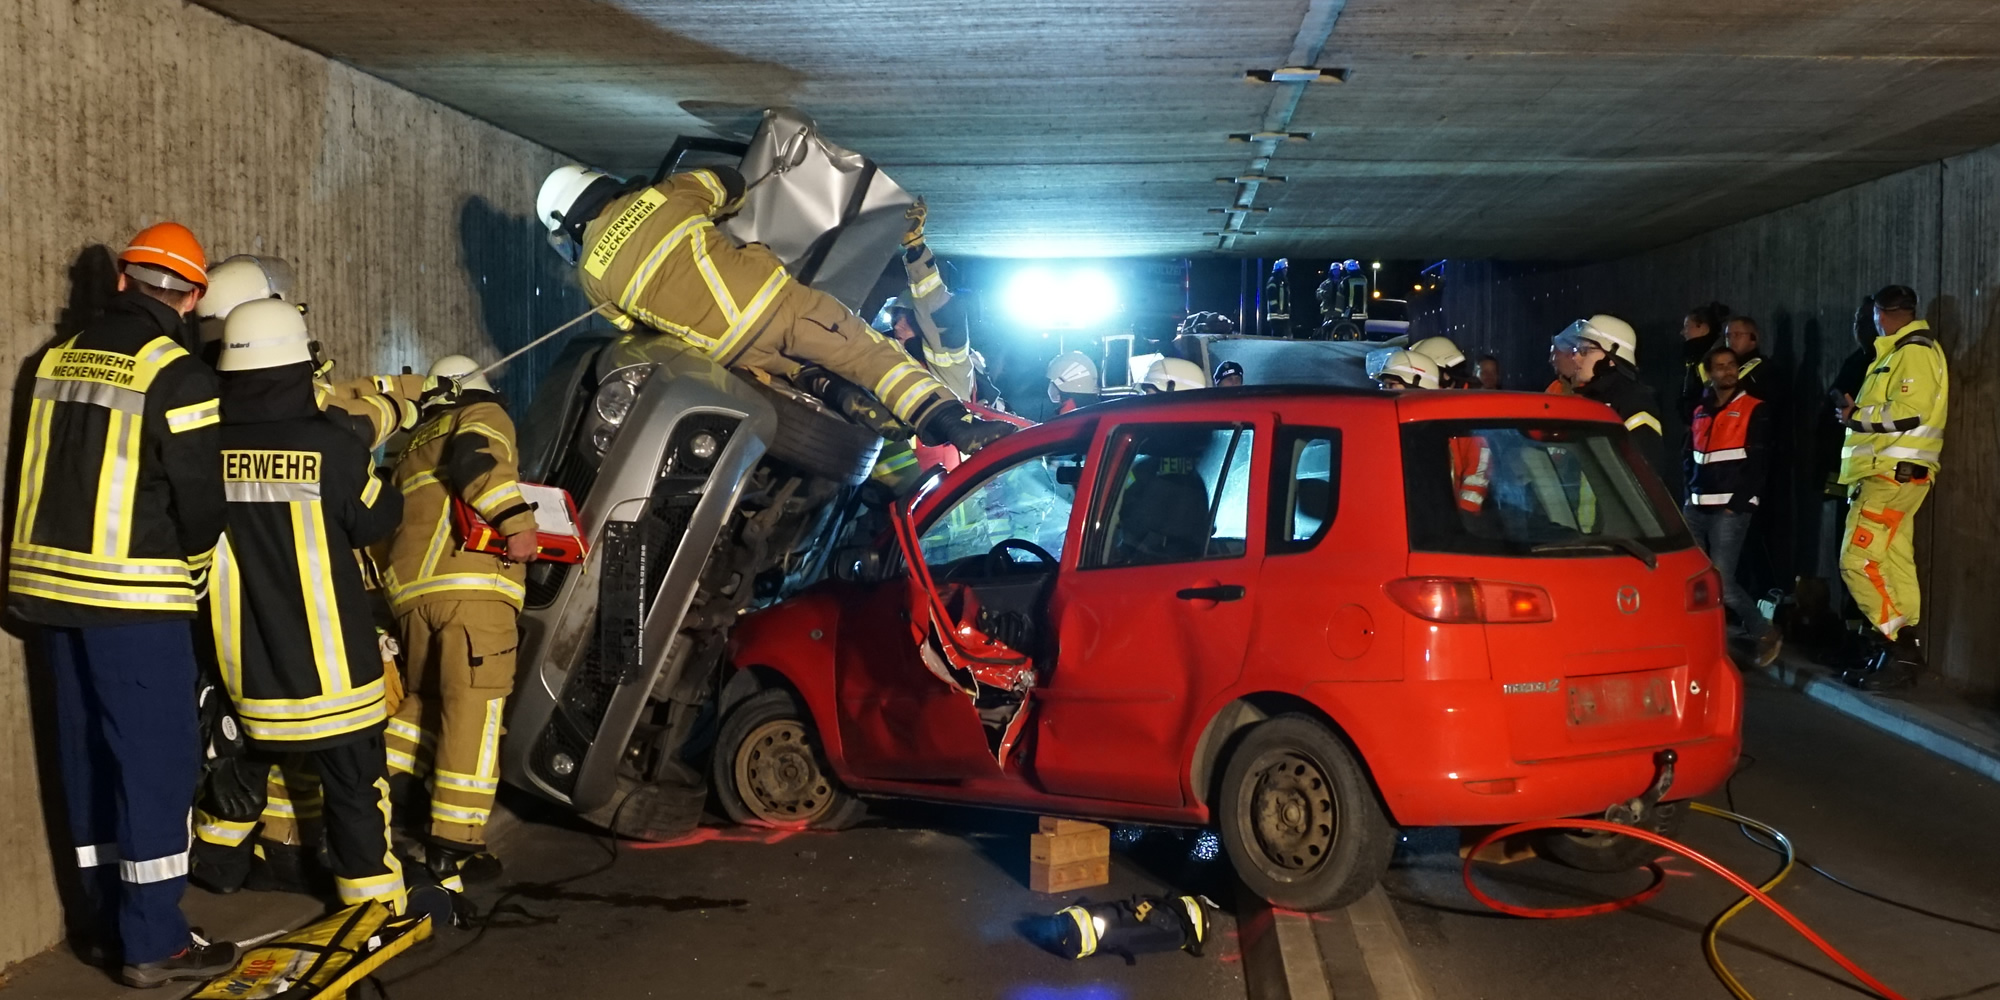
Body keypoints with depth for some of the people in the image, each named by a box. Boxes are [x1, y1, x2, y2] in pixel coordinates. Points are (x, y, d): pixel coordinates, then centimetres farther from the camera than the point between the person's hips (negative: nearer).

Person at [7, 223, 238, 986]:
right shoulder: (176, 373, -12)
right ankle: (153, 942, 2)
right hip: (133, 595, -7)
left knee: (89, 754, 14)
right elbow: (199, 500, -11)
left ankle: (110, 921, 24)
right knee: (156, 758, -1)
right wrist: (194, 571, 7)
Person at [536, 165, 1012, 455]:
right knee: (872, 354, 3)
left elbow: (632, 325, 26)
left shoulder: (592, 273, 13)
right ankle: (954, 420, -14)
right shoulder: (662, 196, 15)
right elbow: (731, 183, 28)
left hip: (732, 350, -1)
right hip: (774, 297, 1)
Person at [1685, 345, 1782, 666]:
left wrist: (1737, 503, -12)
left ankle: (1764, 633, 10)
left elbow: (1759, 464, -7)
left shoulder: (1756, 411, -1)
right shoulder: (1700, 413, 17)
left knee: (1722, 581, -9)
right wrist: (1691, 493, 10)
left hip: (1730, 510, -6)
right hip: (1697, 508, 6)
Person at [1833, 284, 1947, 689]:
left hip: (1894, 473, -10)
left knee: (1858, 559, -14)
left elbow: (1909, 413, -22)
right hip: (1888, 472, 10)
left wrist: (1856, 416, -12)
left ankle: (1898, 645, -11)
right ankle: (1900, 649, 9)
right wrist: (1857, 413, 1)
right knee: (1894, 562, 8)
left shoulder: (1915, 353, -10)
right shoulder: (1900, 354, 21)